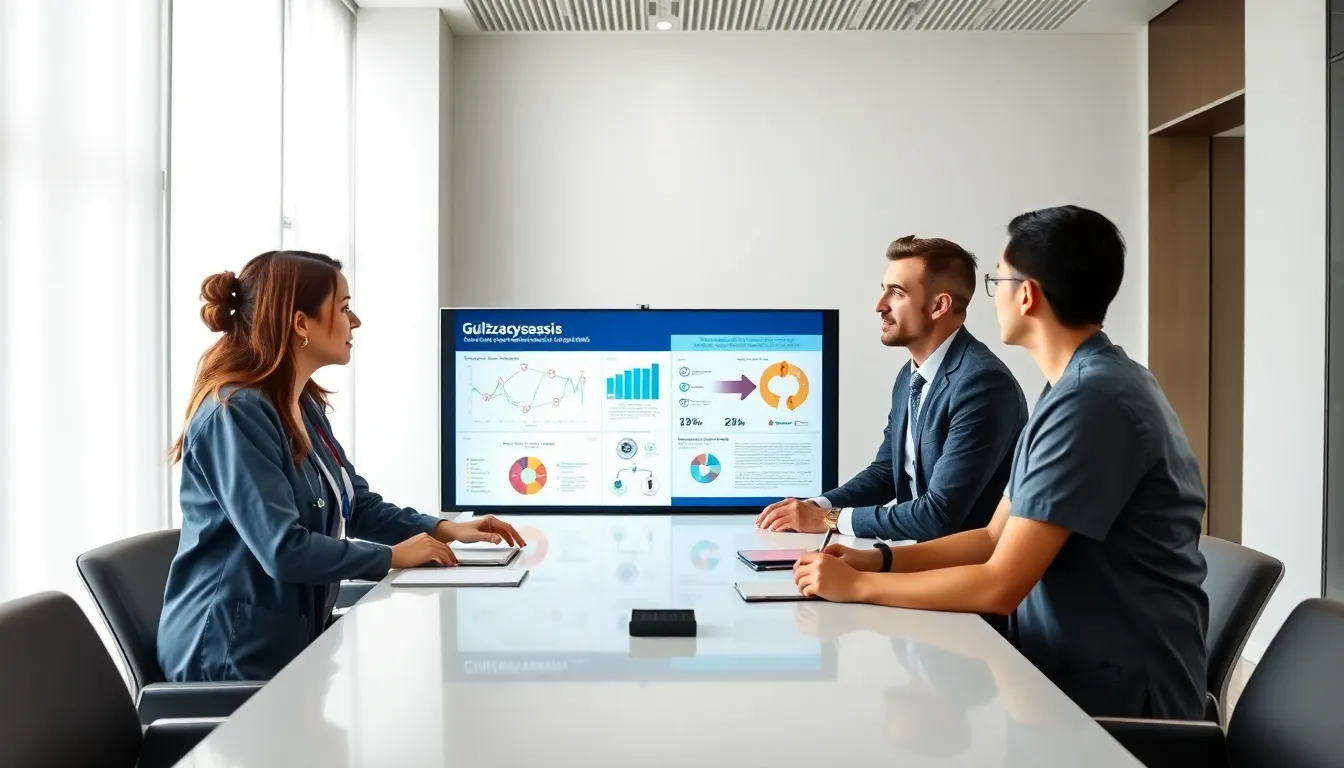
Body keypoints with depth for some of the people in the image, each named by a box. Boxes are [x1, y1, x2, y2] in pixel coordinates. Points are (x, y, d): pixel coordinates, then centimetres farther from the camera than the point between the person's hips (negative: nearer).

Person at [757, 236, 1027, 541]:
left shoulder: (983, 383, -22)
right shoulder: (910, 376, 7)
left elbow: (940, 515, -25)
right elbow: (885, 471, 14)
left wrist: (829, 519, -18)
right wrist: (815, 506, -3)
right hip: (920, 550, 7)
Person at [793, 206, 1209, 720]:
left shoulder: (1092, 399, -23)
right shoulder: (1082, 386, 10)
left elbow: (1001, 585, -23)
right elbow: (996, 538, 12)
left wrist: (858, 586, -13)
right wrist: (879, 559, -1)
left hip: (1119, 696, -8)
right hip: (1071, 672, 8)